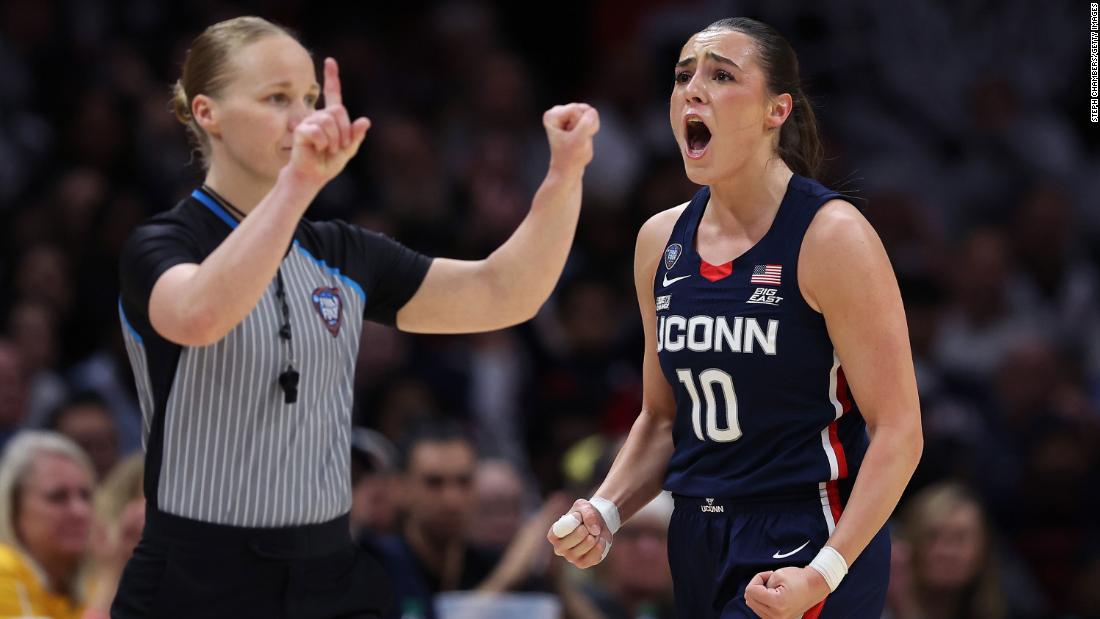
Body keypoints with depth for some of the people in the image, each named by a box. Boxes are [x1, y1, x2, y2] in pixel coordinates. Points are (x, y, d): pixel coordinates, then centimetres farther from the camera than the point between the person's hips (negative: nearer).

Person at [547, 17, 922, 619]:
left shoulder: (830, 236, -11)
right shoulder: (662, 241, 8)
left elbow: (897, 431, -13)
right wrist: (603, 512, 1)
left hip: (804, 545, -7)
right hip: (698, 544, 7)